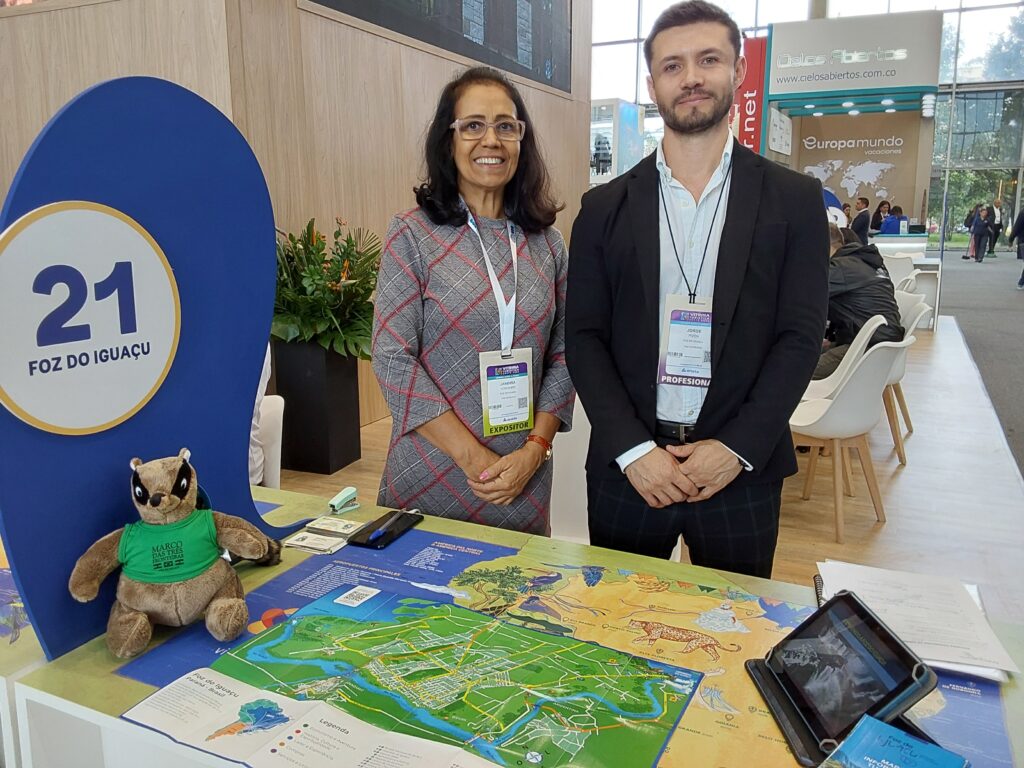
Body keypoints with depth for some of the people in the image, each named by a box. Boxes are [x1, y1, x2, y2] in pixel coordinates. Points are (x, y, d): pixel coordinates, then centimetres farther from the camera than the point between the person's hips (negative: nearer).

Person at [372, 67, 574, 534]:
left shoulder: (546, 243, 4)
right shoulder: (412, 234, -6)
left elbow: (562, 355, 4)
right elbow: (392, 359, -11)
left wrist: (534, 450, -9)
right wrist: (474, 458, -14)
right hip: (431, 476, -3)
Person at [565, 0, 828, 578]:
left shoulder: (794, 199, 1)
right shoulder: (606, 206, 2)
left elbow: (801, 337, -3)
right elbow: (584, 337, -1)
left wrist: (736, 449, -12)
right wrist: (633, 449, -11)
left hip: (743, 467, 0)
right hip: (626, 465, 1)